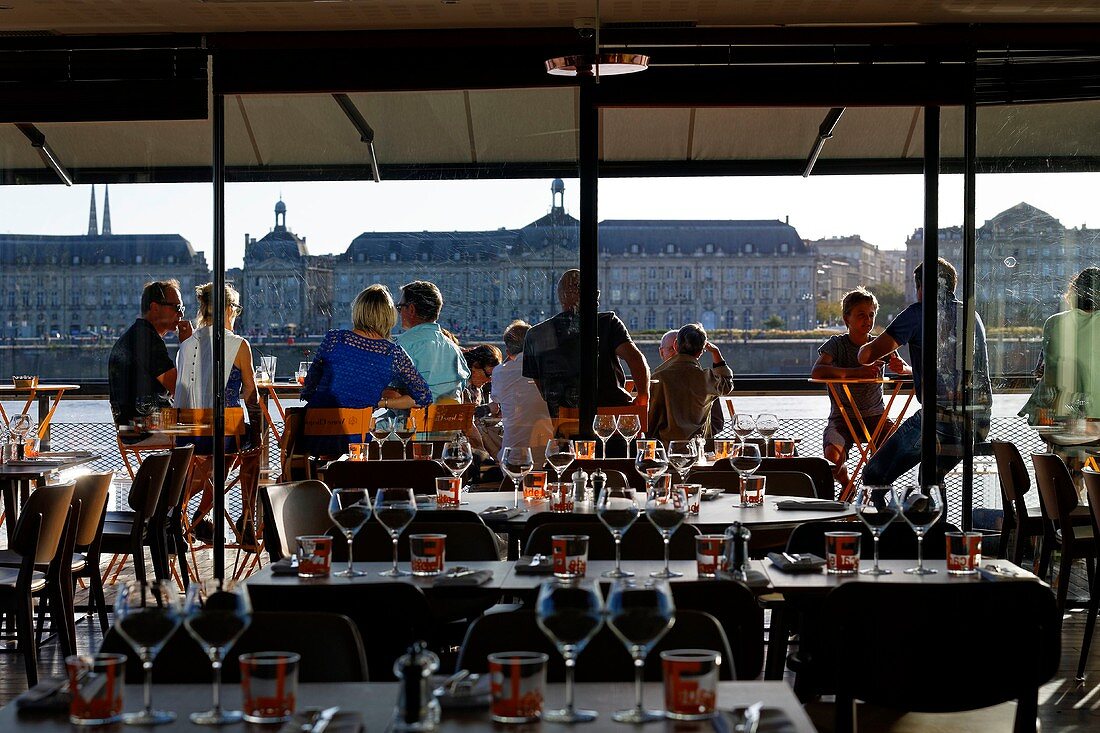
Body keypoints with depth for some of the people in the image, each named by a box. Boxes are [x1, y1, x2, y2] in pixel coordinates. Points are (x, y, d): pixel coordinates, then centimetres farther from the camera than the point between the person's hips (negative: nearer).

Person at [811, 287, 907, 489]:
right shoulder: (836, 344, -4)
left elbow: (908, 370, -5)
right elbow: (817, 372, -22)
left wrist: (901, 368, -31)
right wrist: (856, 372, -33)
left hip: (875, 416, 3)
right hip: (841, 417, -3)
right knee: (833, 453, -31)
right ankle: (847, 487, 4)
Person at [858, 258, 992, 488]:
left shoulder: (918, 313, 0)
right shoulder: (973, 316, 19)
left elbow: (867, 356, -2)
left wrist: (864, 348, 23)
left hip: (941, 419, -7)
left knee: (874, 477, 2)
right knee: (933, 477, 30)